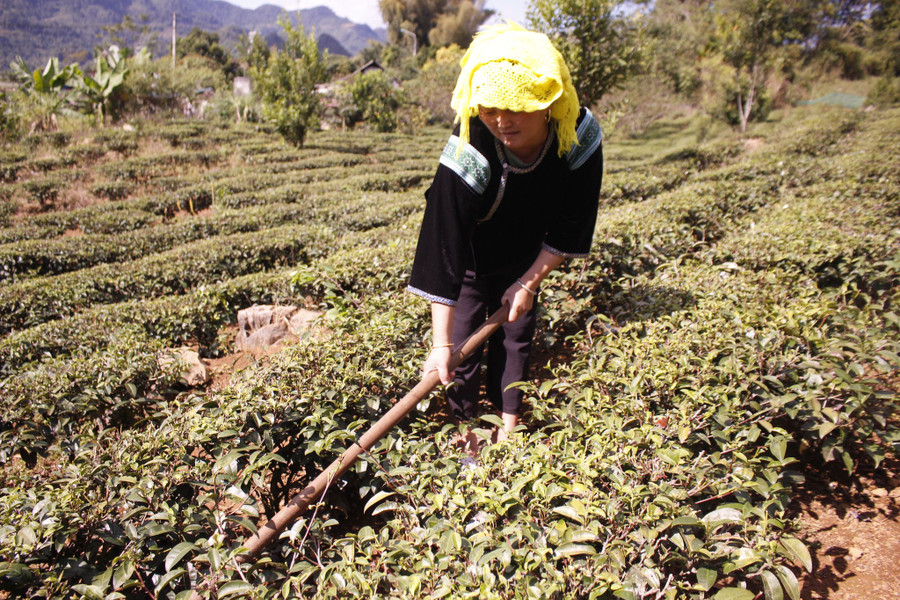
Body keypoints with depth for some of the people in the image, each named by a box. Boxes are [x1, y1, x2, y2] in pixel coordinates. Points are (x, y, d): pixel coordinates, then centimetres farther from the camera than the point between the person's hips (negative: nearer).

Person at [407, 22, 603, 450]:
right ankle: (466, 431, 17)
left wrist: (529, 282, -12)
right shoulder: (467, 156, -37)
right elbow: (444, 252, -35)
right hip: (470, 259, -3)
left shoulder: (580, 137, -28)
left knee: (517, 335, 8)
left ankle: (509, 429, 24)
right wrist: (441, 344, -33)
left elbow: (571, 226, -14)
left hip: (524, 258, 3)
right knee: (463, 342, -3)